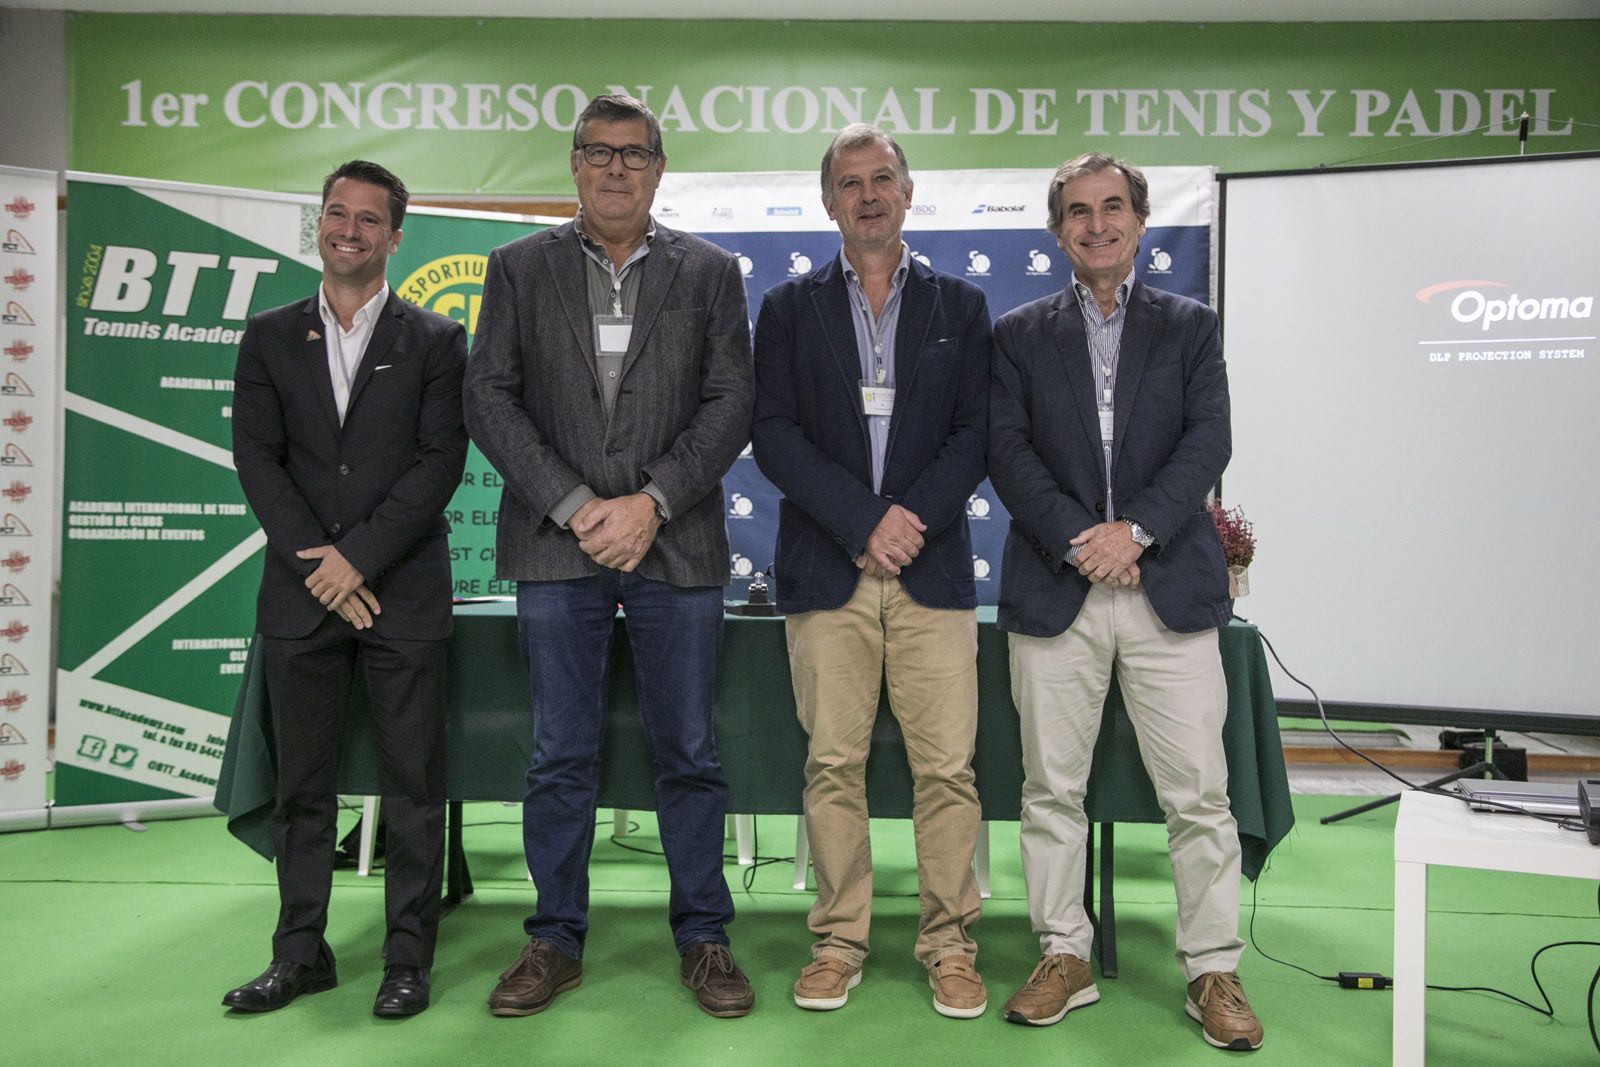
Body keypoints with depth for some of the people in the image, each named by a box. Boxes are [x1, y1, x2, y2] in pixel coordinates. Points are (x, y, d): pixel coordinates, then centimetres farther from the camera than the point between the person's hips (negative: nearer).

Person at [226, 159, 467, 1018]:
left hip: (402, 593, -2)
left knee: (413, 786, 1)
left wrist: (358, 556, -12)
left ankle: (409, 959, 13)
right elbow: (257, 458, 4)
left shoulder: (434, 340, 5)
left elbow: (440, 462, -4)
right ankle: (301, 954, 23)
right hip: (301, 594, 3)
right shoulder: (269, 337, 12)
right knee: (301, 785, 10)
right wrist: (315, 561, -8)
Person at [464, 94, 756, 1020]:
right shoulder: (520, 268, 9)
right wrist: (574, 505, -9)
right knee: (561, 757, 7)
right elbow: (490, 398, 2)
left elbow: (730, 404, 1)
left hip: (676, 546, 0)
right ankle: (557, 941, 21)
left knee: (689, 752, 6)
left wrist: (650, 502, -11)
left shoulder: (710, 273, 9)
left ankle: (703, 936, 20)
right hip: (556, 544, 1)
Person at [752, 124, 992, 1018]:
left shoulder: (961, 305, 13)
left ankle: (950, 945, 14)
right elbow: (775, 435, 1)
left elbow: (976, 433, 5)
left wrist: (909, 519, -10)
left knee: (948, 766, 0)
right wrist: (863, 523, -10)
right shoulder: (790, 308, 11)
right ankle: (839, 943, 16)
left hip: (933, 572, 0)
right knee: (833, 765, 4)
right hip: (827, 572, 0)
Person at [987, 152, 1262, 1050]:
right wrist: (1078, 537, -12)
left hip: (1169, 587, 0)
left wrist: (1135, 529, -14)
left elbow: (1209, 440, -1)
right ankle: (1065, 957, 21)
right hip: (1055, 589, 1)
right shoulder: (1019, 334, 11)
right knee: (1051, 790, 7)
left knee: (1199, 793, 2)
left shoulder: (1192, 326, 11)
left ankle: (1214, 972, 16)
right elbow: (1009, 451, 1)